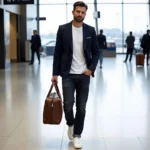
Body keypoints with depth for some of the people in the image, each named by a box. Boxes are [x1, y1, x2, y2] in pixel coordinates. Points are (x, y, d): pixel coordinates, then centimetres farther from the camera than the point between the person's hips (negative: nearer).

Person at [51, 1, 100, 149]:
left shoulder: (90, 30, 3)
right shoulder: (63, 29, -2)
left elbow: (96, 52, 9)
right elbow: (57, 52, 1)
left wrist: (91, 68, -5)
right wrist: (55, 73, -2)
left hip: (84, 75, 1)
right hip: (68, 75, -1)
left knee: (81, 108, 3)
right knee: (68, 105, -7)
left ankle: (77, 135, 17)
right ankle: (70, 124, 25)